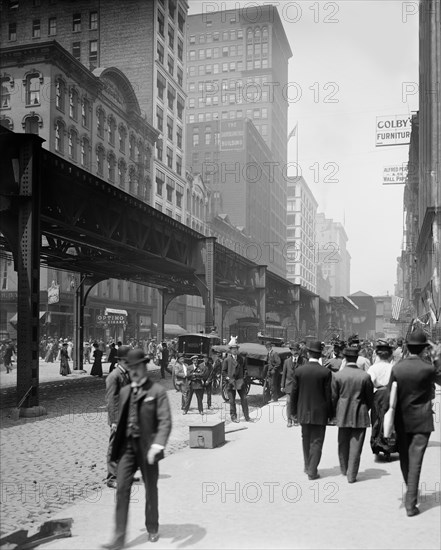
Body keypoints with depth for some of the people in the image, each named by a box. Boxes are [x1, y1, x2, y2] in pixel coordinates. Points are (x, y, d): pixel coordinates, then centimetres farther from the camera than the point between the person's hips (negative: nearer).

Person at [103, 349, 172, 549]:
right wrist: (116, 447, 16)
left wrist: (157, 445, -27)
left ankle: (152, 529, 31)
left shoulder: (157, 391, -7)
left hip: (147, 447, -4)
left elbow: (165, 421, -14)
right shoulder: (124, 391, 11)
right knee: (122, 489, -3)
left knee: (151, 491, 11)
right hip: (127, 446, 4)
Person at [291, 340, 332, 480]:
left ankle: (308, 466, 30)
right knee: (316, 442, 6)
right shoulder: (325, 372, -12)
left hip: (303, 412, 3)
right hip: (320, 412, -2)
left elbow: (294, 393, -1)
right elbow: (328, 395, -8)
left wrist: (294, 410, 10)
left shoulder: (299, 370, -7)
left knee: (306, 440, 20)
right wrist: (330, 413, 3)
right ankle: (312, 471, 5)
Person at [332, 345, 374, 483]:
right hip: (360, 415, -1)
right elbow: (370, 398, 0)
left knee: (343, 444, 18)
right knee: (355, 446, 4)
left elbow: (333, 397, -2)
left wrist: (335, 412, 14)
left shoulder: (337, 376, -8)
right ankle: (351, 475, 6)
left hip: (343, 415, 1)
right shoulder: (365, 376, -9)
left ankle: (344, 470, 32)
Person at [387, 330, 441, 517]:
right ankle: (410, 503, -2)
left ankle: (411, 492, 36)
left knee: (404, 458, 18)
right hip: (421, 421, -3)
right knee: (415, 461, -1)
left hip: (401, 420, 3)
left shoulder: (397, 368, -6)